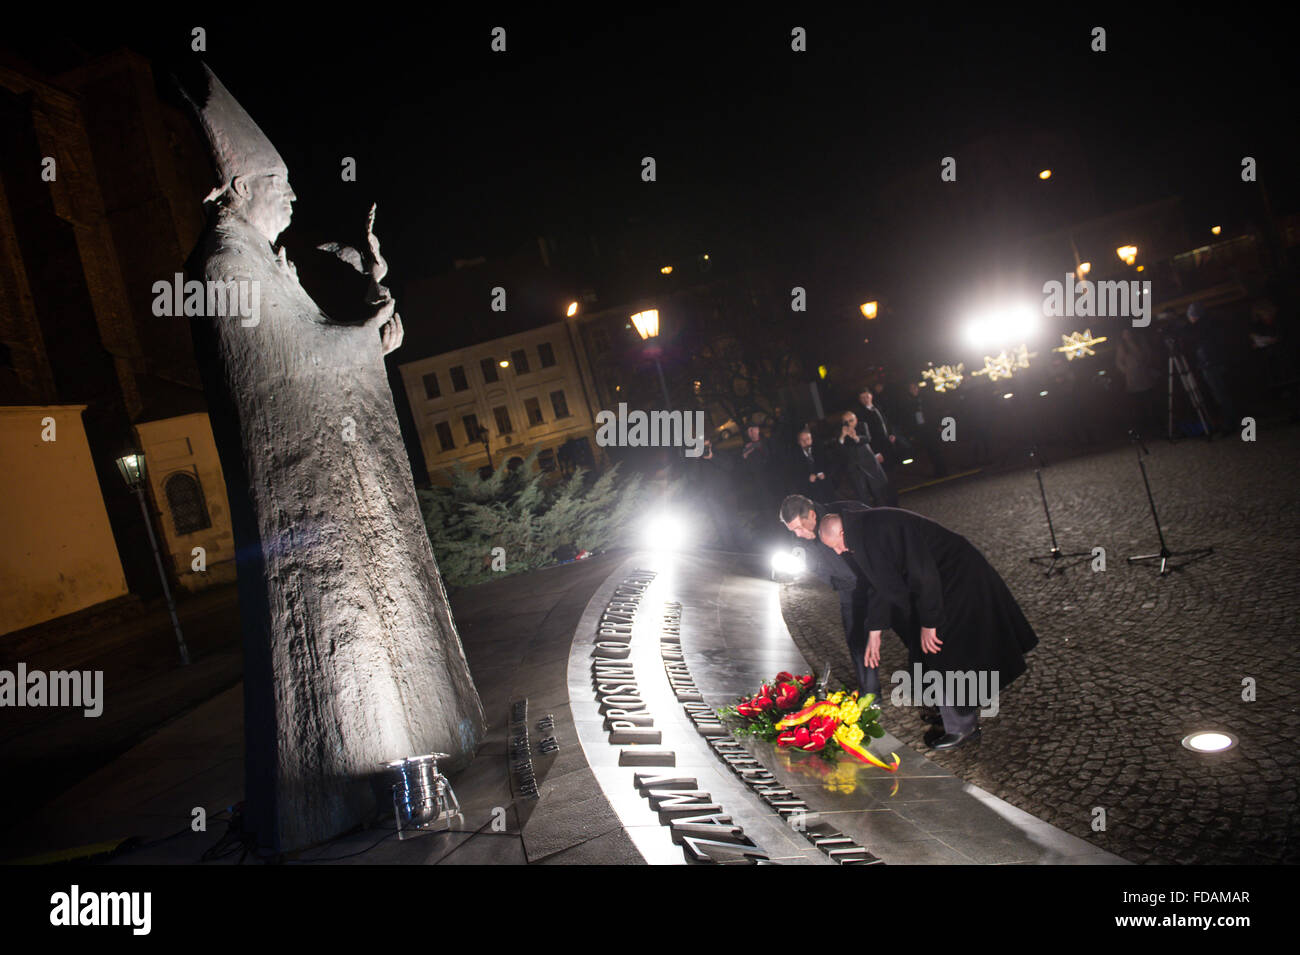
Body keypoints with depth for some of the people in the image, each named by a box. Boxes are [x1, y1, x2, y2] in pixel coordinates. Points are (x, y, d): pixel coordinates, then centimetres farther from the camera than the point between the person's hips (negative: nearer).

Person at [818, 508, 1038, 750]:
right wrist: (874, 632, 13)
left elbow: (922, 575, -28)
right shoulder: (862, 537, 2)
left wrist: (928, 623, -22)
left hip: (956, 581, -9)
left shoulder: (882, 529, -29)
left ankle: (962, 727, 13)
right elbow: (877, 585, 11)